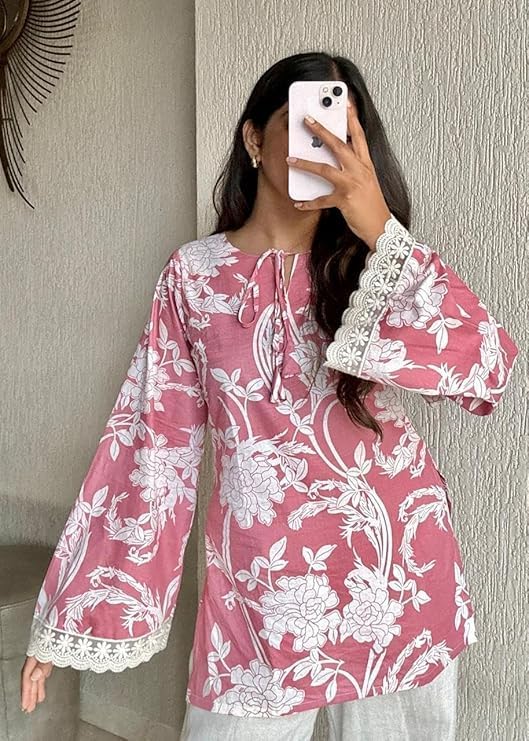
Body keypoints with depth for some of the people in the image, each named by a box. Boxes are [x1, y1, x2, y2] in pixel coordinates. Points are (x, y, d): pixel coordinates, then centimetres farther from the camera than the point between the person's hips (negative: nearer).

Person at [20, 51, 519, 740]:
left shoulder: (371, 258, 2)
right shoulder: (193, 273, 0)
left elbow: (488, 367, -13)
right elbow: (151, 440, 0)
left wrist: (380, 230, -21)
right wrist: (72, 612, -1)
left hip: (399, 574, 1)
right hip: (260, 592, -1)